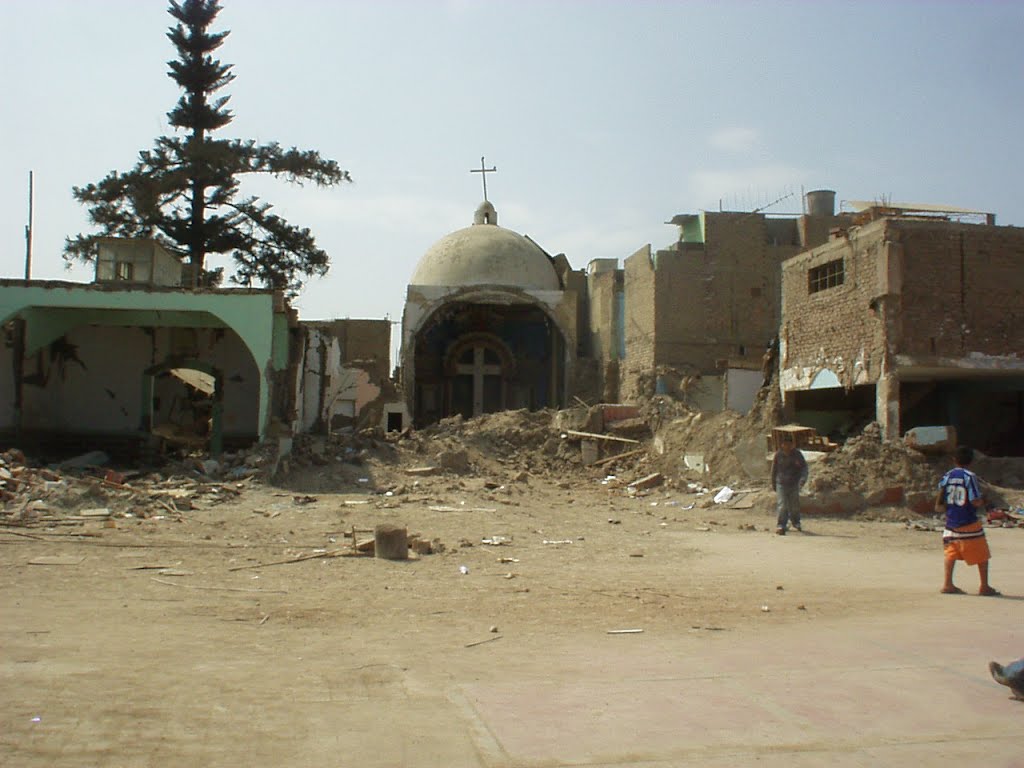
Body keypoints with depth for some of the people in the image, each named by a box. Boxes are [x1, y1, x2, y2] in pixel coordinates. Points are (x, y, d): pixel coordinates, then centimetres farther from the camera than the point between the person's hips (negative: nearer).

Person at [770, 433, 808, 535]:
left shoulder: (797, 454, -6)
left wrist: (803, 479, -27)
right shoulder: (778, 455, -5)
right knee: (782, 505, -12)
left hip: (794, 484, 1)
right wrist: (773, 483, 11)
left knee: (794, 505, 14)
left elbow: (804, 467, -9)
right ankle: (781, 526, -11)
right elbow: (774, 470, 6)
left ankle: (795, 523, 38)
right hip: (781, 484, -1)